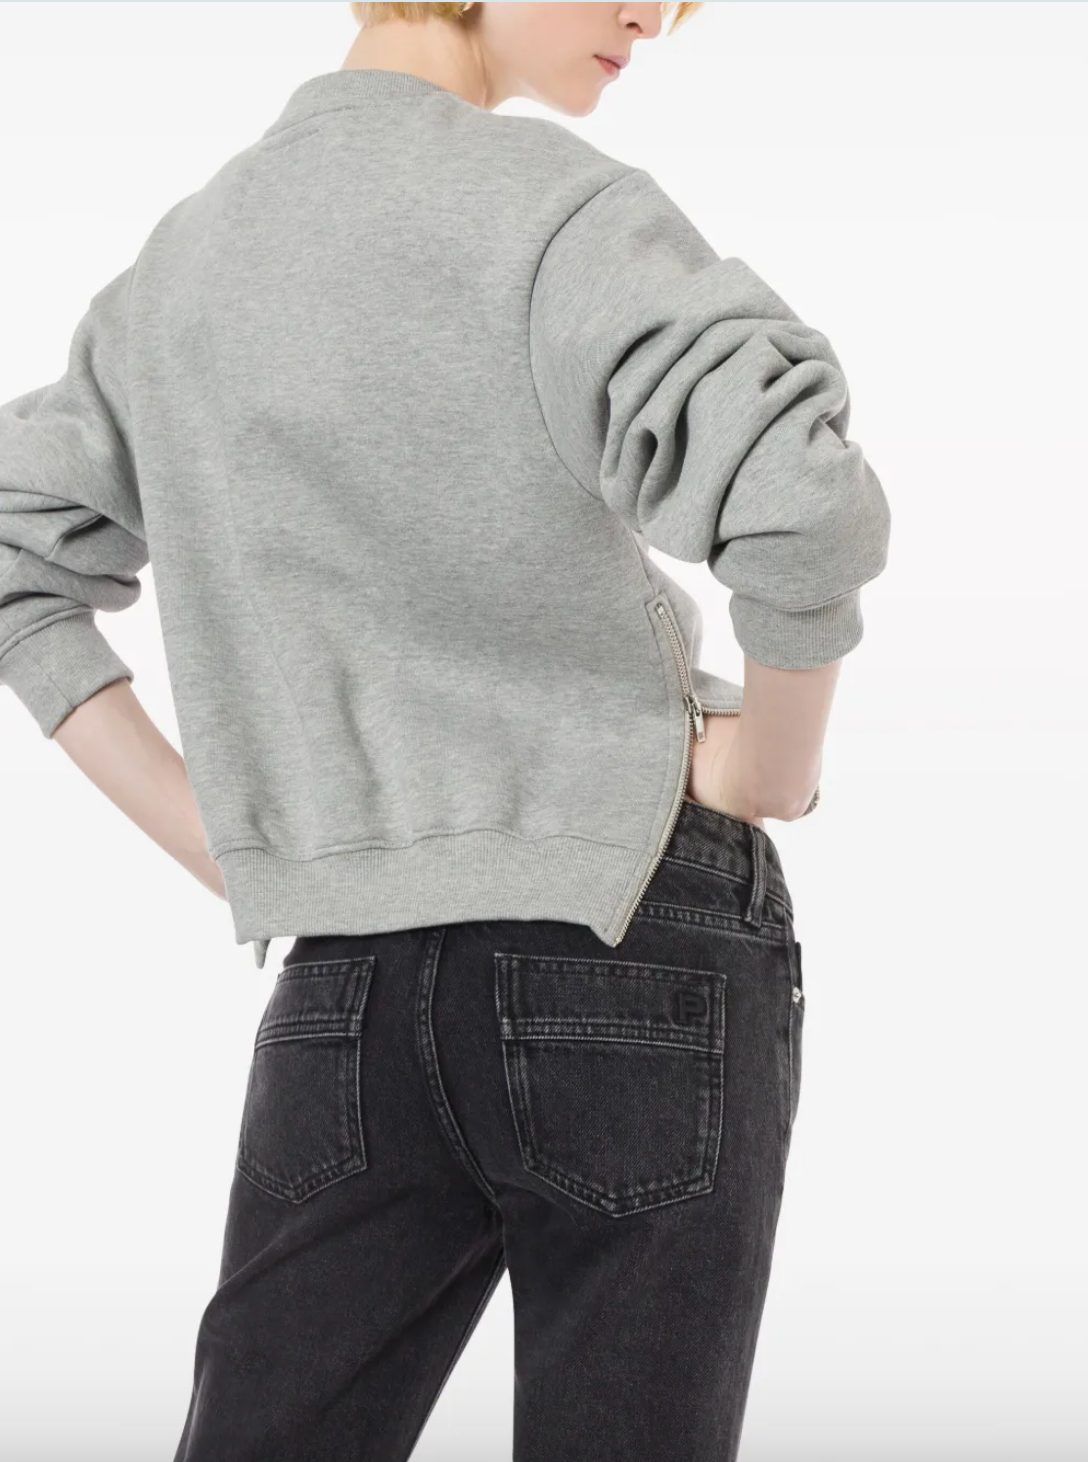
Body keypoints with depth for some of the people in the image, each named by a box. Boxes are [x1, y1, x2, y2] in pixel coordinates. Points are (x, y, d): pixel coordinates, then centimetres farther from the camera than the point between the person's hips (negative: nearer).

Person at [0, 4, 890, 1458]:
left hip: (345, 984, 5)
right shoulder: (546, 202, -10)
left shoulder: (179, 259, 12)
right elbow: (800, 501, -25)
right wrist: (780, 760, -7)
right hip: (635, 941, -5)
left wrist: (211, 838, 13)